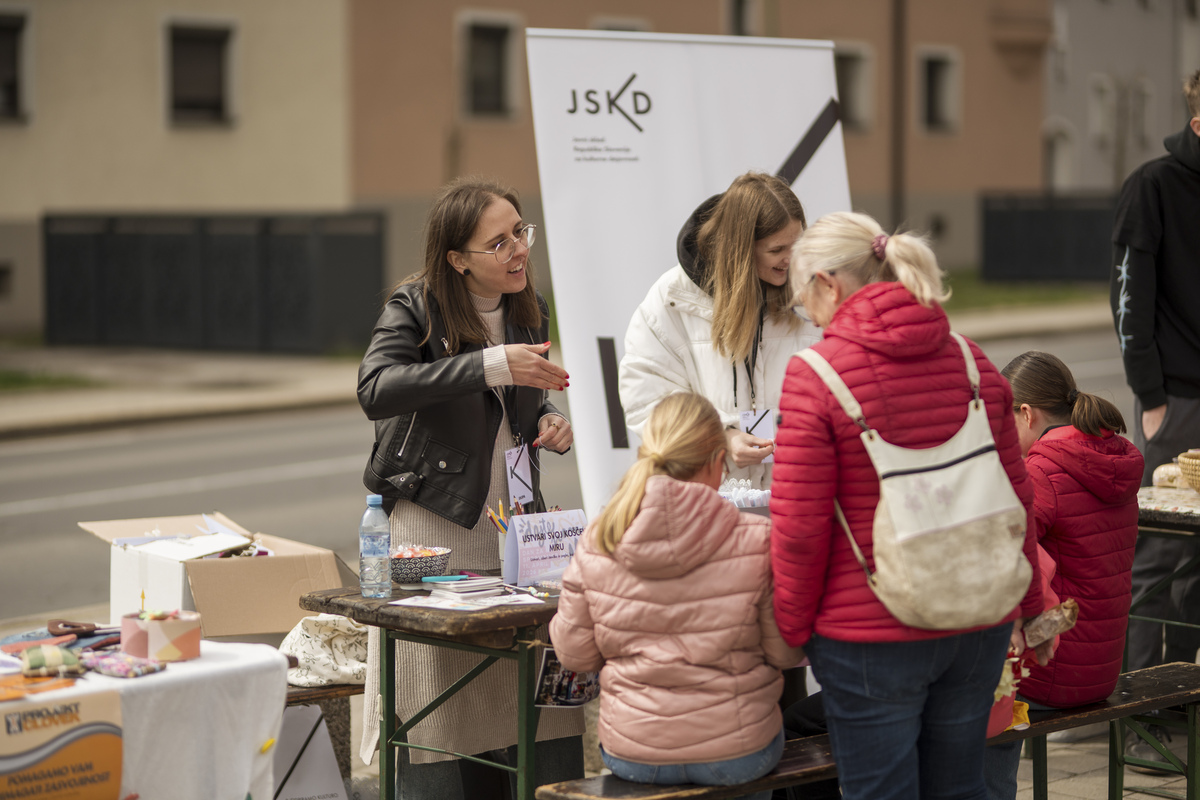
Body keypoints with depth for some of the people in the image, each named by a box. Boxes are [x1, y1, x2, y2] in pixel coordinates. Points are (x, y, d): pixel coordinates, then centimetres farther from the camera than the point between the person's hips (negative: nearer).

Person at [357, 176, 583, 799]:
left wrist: (549, 424, 3)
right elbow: (375, 390, -27)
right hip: (433, 522, -5)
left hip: (514, 525, 5)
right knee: (443, 717, -4)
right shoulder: (415, 308, -8)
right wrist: (490, 364, -32)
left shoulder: (528, 312, 11)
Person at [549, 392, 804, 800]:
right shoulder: (757, 541, -17)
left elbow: (574, 653, -1)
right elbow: (786, 652, -7)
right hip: (736, 757, -2)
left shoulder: (597, 542, -10)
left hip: (631, 757, 2)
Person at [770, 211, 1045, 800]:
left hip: (871, 633, -5)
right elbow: (1016, 499, 10)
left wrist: (792, 628, 0)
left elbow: (800, 527, -13)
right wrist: (1025, 604, 21)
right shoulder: (971, 362, 4)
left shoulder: (814, 375, -13)